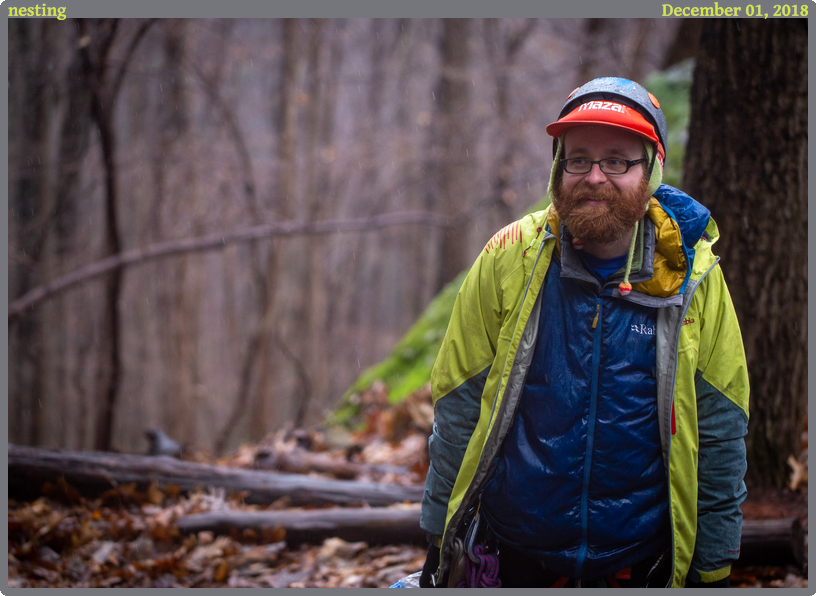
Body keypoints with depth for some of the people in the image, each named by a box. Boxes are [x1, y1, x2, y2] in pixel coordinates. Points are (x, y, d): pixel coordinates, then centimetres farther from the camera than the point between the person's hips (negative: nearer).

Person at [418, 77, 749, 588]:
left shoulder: (694, 278, -5)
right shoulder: (509, 260, -6)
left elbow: (719, 436, 0)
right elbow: (458, 408, -1)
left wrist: (714, 568, 0)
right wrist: (440, 544, -1)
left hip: (639, 563, 1)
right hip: (508, 558, 0)